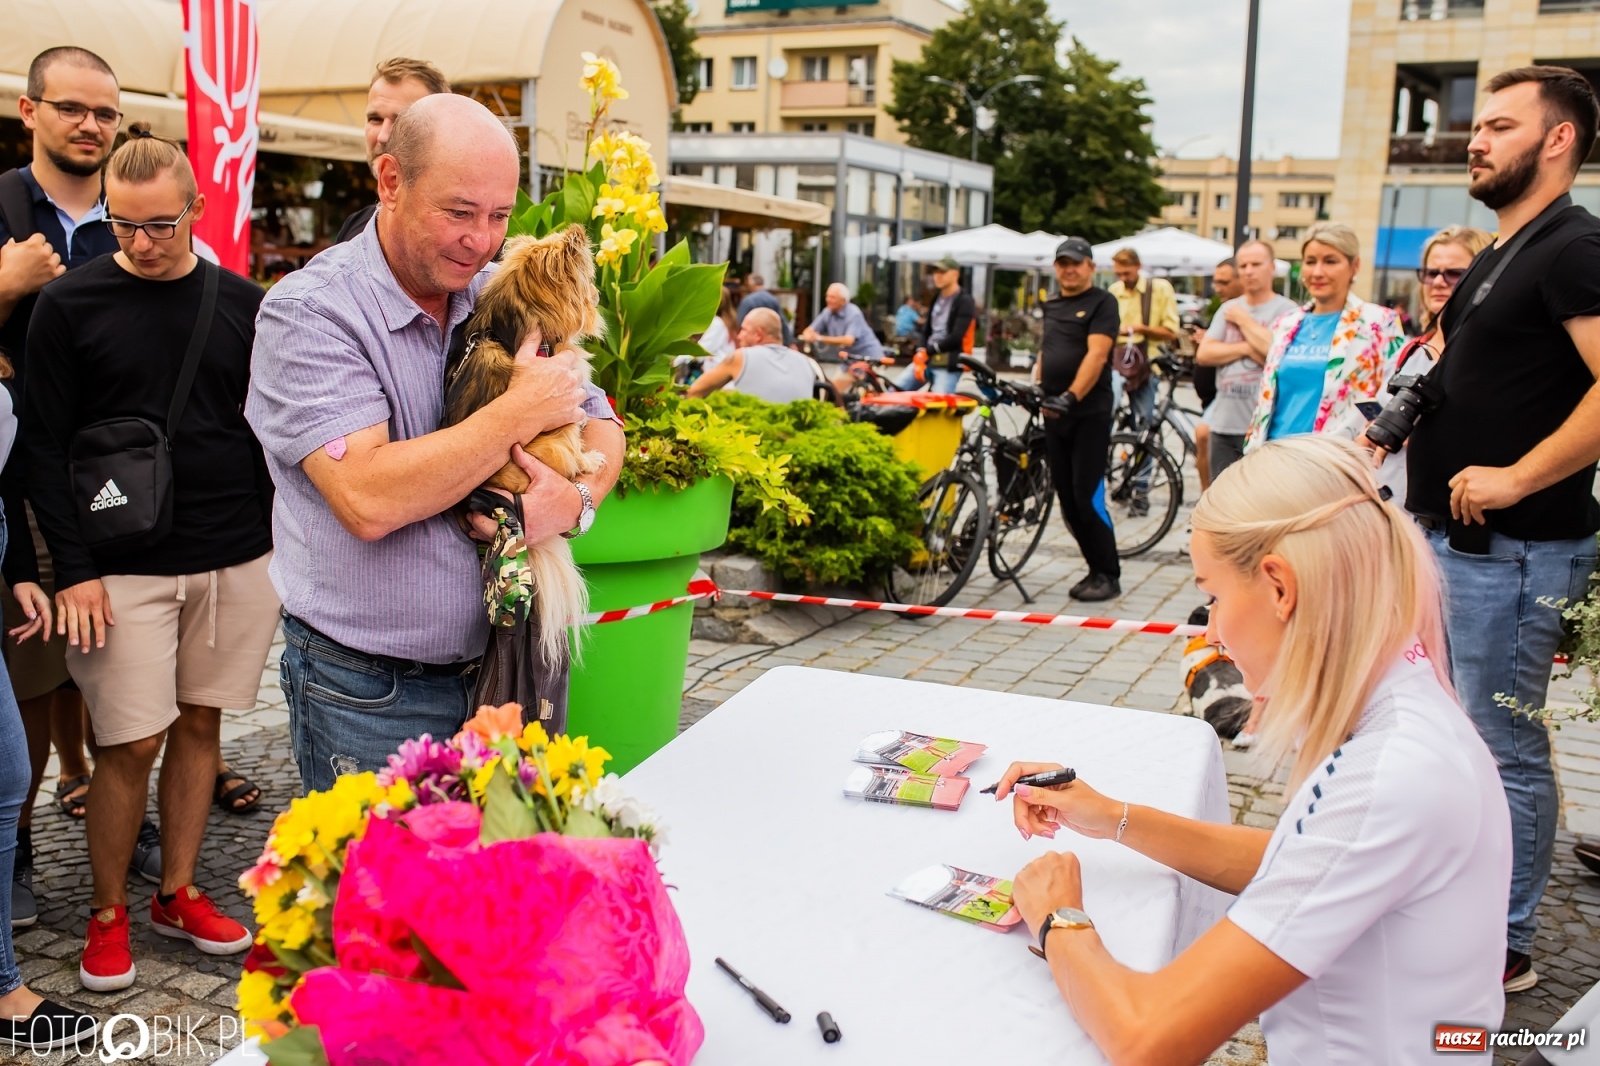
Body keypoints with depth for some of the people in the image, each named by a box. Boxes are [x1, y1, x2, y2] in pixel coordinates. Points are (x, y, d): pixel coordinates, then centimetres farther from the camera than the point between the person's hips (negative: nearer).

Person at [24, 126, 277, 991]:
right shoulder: (69, 305, -2)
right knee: (131, 743, 0)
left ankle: (178, 894, 27)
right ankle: (107, 913, 20)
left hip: (238, 560, 3)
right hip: (124, 567, -3)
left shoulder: (242, 304, 5)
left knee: (200, 723, 11)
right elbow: (45, 445, -3)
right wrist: (73, 567, -9)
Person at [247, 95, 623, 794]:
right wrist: (521, 410, -20)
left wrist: (577, 498, -16)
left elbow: (600, 427, 7)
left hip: (501, 668, 5)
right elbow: (368, 500, -27)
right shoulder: (307, 312, -14)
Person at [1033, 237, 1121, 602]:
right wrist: (1035, 389, 5)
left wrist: (1071, 397, -27)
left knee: (1088, 498, -8)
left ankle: (1109, 575, 4)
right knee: (1067, 500, 8)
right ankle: (1096, 568, 19)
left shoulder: (1102, 302, -5)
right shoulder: (1051, 307, 16)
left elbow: (1096, 355, -17)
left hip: (1090, 415, -7)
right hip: (1054, 414, 7)